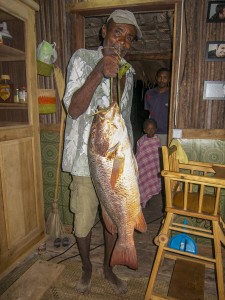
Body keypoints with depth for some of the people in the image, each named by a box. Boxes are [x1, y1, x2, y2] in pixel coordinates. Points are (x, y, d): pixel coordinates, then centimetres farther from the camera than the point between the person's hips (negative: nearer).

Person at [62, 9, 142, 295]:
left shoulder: (128, 71, 11)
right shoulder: (82, 59, -5)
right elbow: (73, 109, -16)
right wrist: (99, 73, -28)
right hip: (87, 158, -4)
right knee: (83, 221, 10)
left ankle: (108, 267, 41)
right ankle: (86, 267, 39)